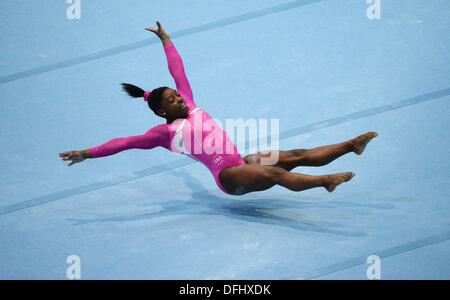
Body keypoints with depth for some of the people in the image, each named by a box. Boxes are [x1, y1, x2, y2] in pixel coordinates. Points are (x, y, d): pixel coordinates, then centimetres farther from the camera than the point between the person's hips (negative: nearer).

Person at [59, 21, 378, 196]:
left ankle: (352, 144, -13)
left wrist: (166, 39, 33)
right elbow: (127, 142, -8)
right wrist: (89, 153, -12)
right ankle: (327, 181, -46)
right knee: (276, 174, -30)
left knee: (297, 155, -5)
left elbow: (178, 71, 24)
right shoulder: (165, 132, -3)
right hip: (228, 175, -7)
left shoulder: (189, 106, 16)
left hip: (242, 161, 7)